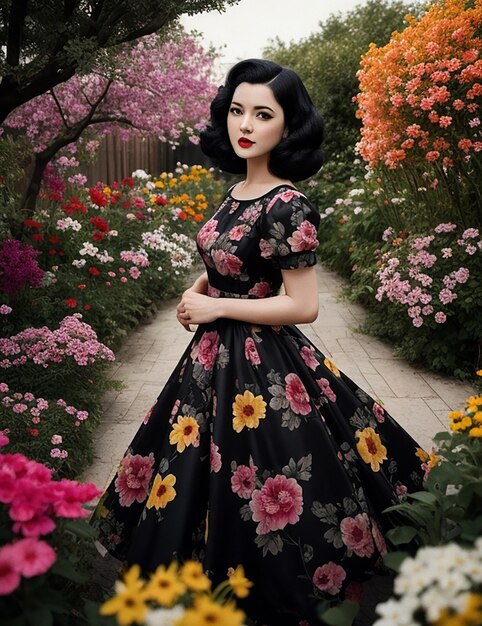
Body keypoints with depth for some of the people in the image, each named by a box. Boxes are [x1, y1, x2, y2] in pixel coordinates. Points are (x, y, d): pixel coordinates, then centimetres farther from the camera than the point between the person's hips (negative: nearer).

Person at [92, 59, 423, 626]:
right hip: (217, 356, 9)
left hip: (262, 367, -9)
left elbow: (303, 305, -21)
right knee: (199, 477, 23)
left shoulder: (287, 205, -20)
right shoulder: (237, 191, 6)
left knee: (255, 515, 5)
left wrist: (217, 307, -16)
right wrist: (199, 290, 0)